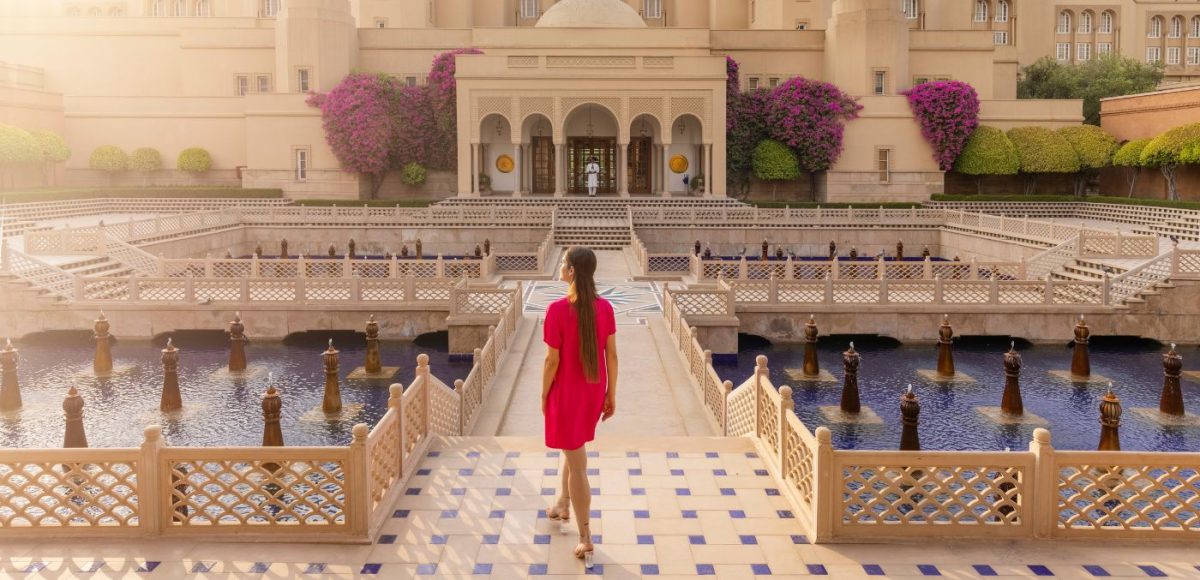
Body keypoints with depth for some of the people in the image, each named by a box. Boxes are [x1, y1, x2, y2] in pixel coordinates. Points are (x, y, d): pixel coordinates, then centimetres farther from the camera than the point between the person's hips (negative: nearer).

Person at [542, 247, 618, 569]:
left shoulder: (558, 309, -22)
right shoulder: (605, 307, -6)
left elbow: (552, 360, -17)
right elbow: (611, 355, 0)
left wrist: (544, 395, -2)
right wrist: (611, 394, 10)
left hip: (567, 394, -6)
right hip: (594, 391, 6)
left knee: (577, 464, 4)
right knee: (574, 448, 29)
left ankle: (586, 541, 12)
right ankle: (563, 505, 50)